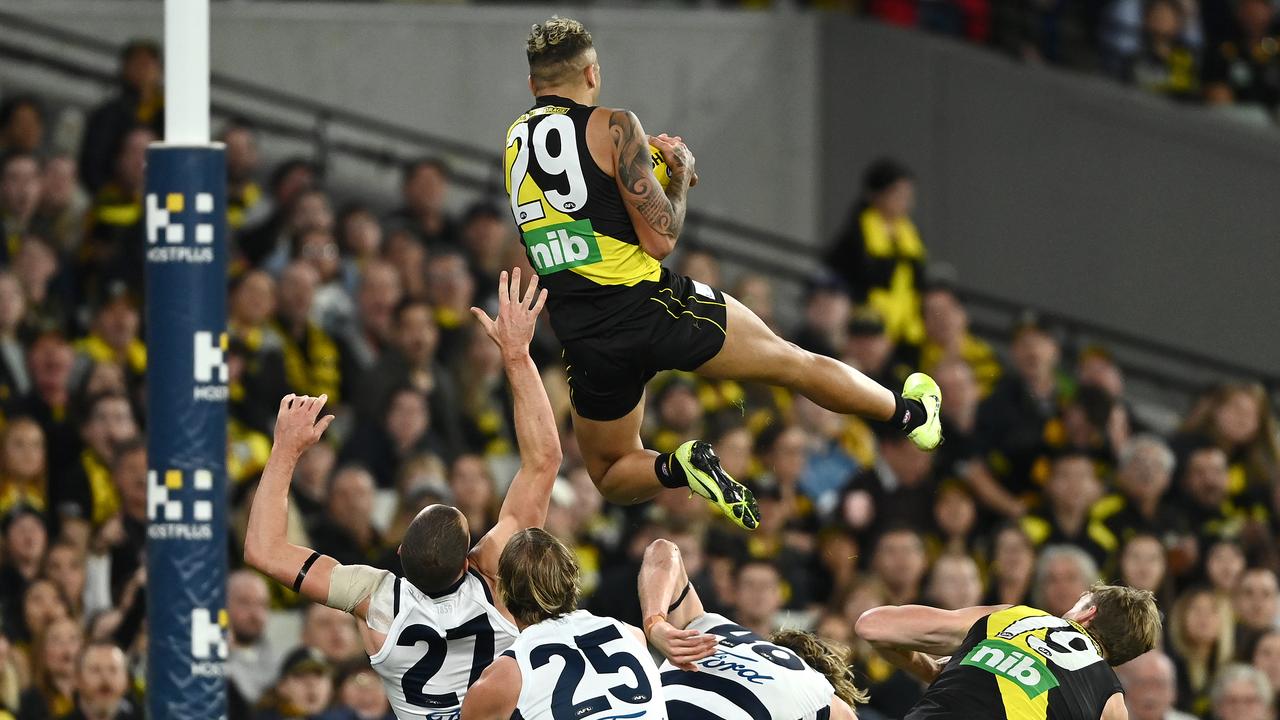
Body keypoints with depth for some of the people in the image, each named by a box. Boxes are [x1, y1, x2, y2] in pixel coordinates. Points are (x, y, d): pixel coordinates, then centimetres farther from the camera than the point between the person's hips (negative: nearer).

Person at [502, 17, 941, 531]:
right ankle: (910, 415, 34)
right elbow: (660, 239, -10)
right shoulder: (612, 126, -8)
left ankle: (676, 469, -8)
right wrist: (680, 172, 6)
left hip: (585, 342, 4)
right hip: (651, 308, -4)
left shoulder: (514, 141, 9)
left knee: (610, 475, 22)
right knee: (791, 362, 18)